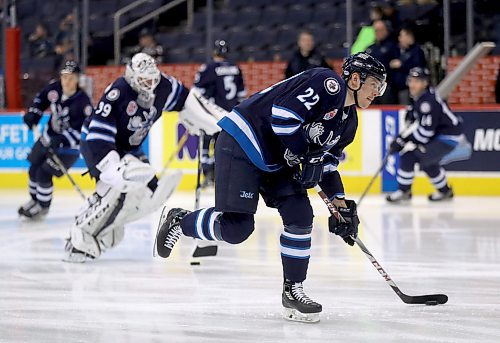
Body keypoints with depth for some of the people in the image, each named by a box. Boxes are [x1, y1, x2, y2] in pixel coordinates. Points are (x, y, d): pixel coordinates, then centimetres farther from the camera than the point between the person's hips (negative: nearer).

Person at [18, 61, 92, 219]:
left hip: (68, 145, -6)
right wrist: (32, 113, -3)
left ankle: (43, 206, 12)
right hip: (49, 137, 6)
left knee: (44, 174, -10)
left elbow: (84, 129, -31)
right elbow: (41, 98, 10)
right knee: (34, 169, 13)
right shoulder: (54, 89, -11)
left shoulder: (83, 102, -29)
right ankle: (34, 199, 37)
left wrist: (61, 140, -38)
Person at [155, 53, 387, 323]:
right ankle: (179, 221, 13)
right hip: (240, 145, -9)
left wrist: (342, 205, 11)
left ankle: (292, 290, 8)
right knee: (236, 227, -12)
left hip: (275, 162, 9)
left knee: (300, 216, -3)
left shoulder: (348, 123, 12)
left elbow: (326, 163, 20)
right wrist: (303, 153, -19)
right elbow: (283, 113, -25)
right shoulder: (327, 83, -17)